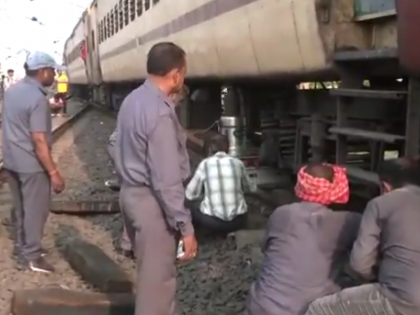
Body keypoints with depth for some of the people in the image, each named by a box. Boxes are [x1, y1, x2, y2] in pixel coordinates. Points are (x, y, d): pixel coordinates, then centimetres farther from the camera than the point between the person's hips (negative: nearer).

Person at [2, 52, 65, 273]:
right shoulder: (37, 99, -21)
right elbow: (39, 140, -25)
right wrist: (53, 172, -23)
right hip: (31, 164, -9)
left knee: (20, 207, 20)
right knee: (35, 210, 4)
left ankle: (22, 246, 33)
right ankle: (31, 256, 12)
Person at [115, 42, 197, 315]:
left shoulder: (134, 99, 6)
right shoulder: (160, 113, -24)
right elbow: (167, 179, -25)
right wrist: (185, 226, -20)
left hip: (132, 192, 10)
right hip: (150, 200, -10)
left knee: (152, 272, 24)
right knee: (157, 278, 4)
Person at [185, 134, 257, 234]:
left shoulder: (205, 164, -4)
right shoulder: (237, 163, 2)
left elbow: (190, 195, 2)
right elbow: (250, 188, 18)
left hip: (212, 221, -3)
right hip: (238, 220, 3)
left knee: (188, 204, 23)